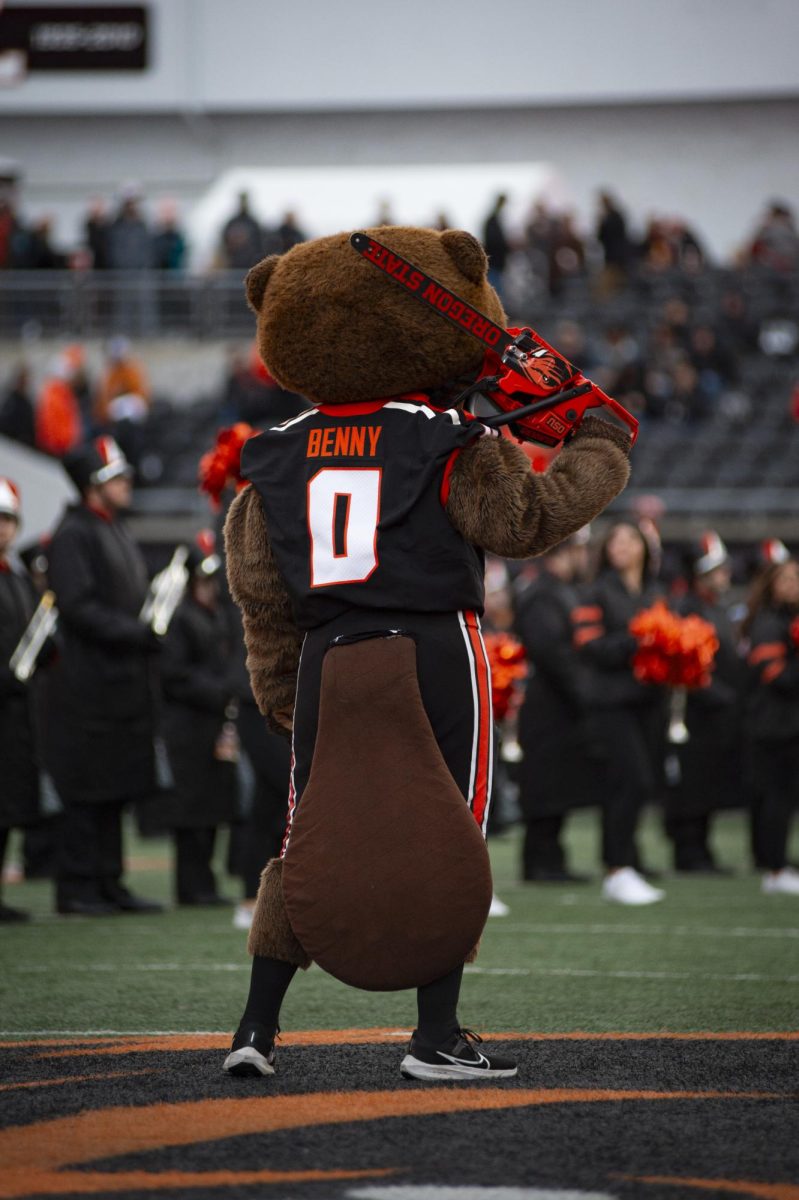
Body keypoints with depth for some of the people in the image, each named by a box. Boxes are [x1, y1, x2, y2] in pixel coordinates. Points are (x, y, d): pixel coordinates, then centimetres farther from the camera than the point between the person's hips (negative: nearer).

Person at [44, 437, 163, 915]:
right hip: (89, 683, -9)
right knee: (88, 792, -5)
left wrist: (152, 633, 7)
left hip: (124, 685, 9)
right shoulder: (73, 535, -10)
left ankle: (109, 884, 16)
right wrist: (138, 634, -21)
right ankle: (77, 888, 0)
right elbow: (79, 607, -18)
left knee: (116, 790, 11)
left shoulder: (119, 533, 18)